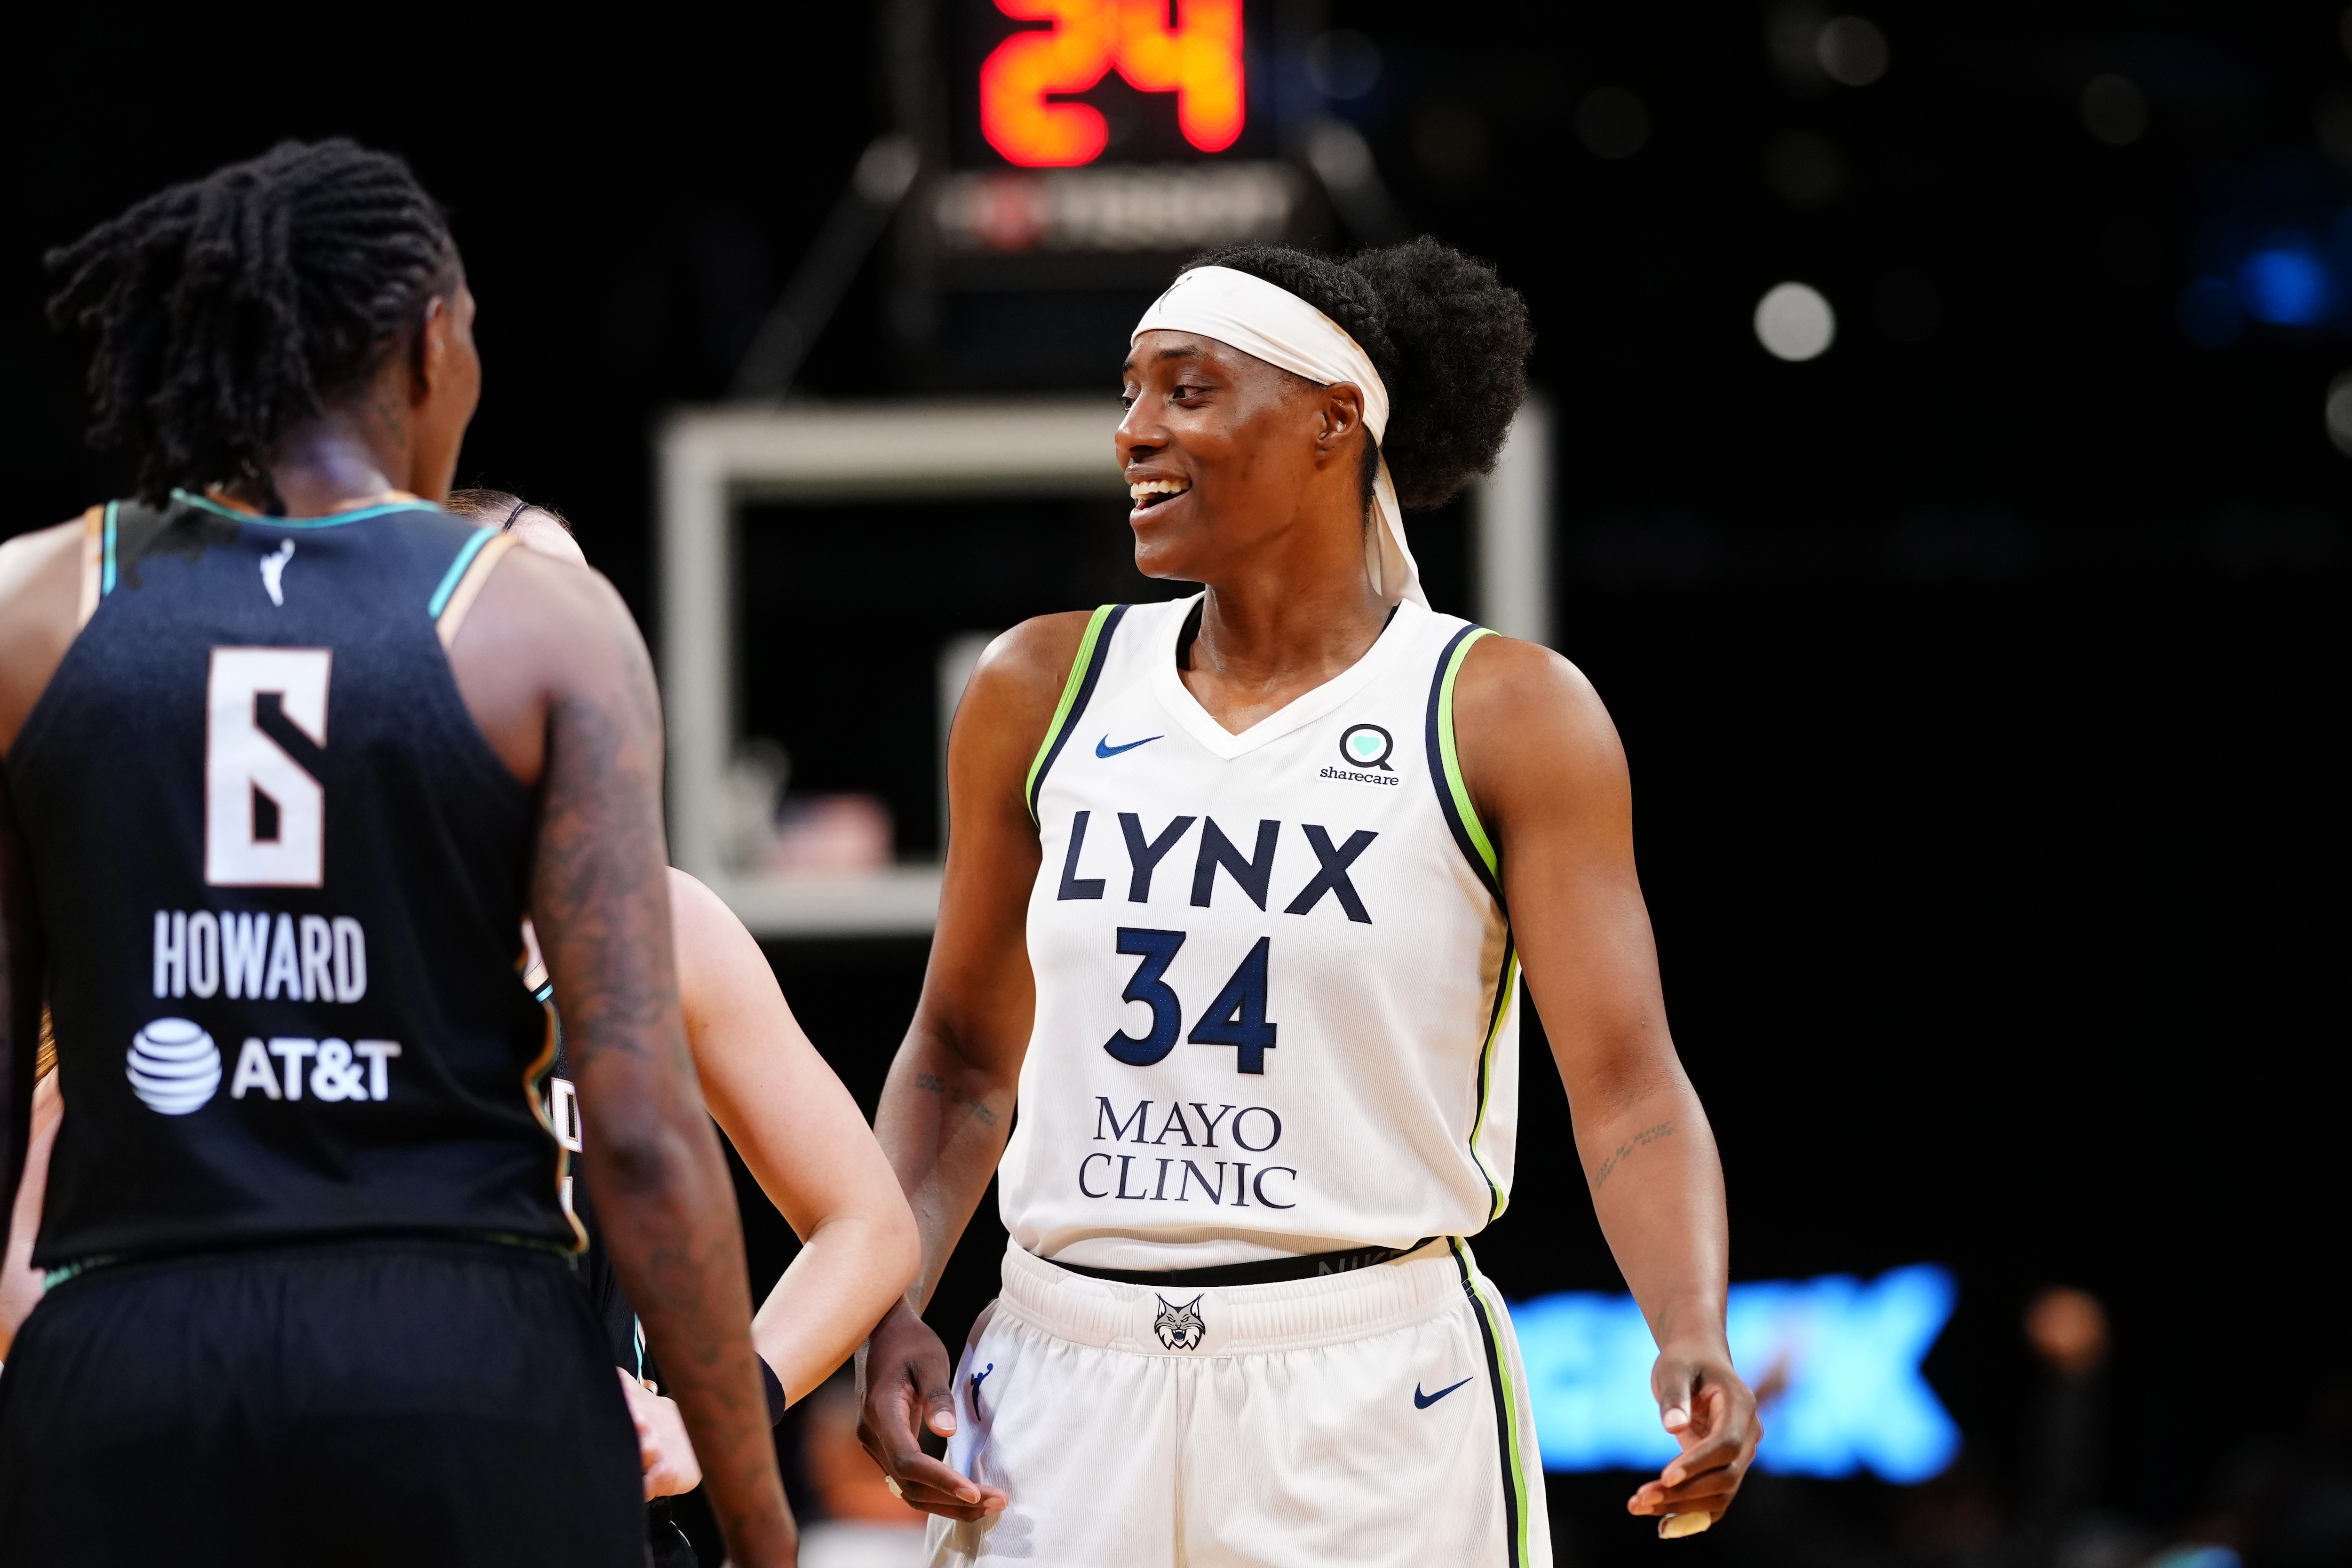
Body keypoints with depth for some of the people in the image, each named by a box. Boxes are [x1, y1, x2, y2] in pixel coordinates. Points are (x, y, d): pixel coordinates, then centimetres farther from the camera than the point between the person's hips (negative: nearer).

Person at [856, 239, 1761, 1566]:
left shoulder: (1508, 714, -2)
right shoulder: (1044, 691, 8)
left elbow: (1628, 1087, -8)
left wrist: (1694, 1342, -25)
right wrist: (892, 1312, 0)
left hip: (1375, 1404, -3)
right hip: (1068, 1387, 3)